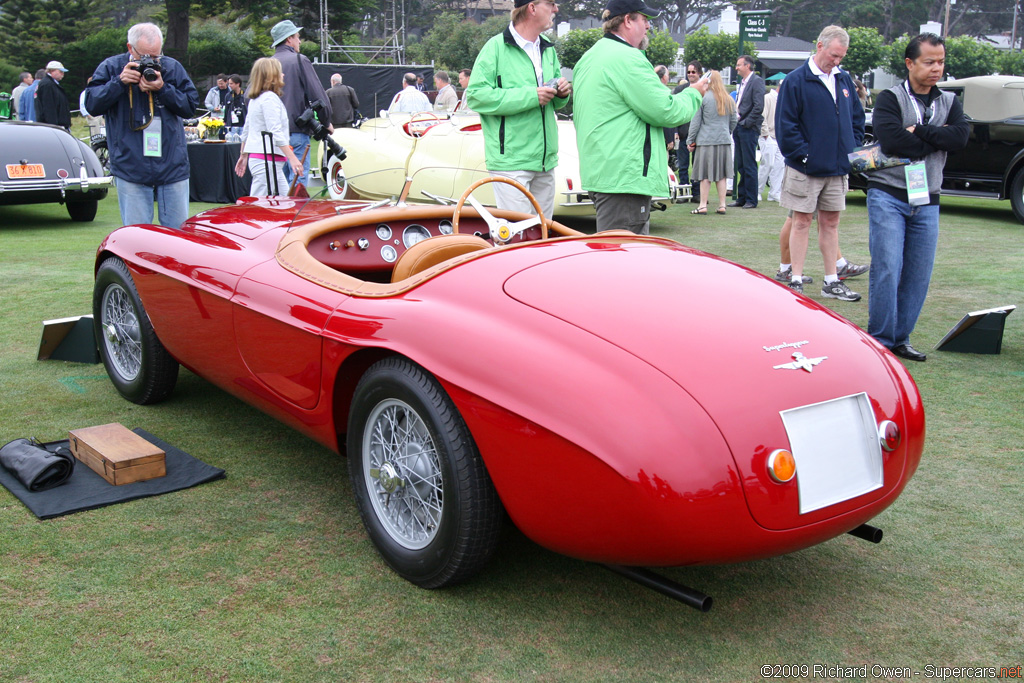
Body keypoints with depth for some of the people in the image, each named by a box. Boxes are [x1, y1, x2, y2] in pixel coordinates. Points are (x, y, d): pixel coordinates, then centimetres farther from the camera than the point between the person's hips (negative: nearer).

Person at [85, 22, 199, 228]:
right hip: (131, 168, -1)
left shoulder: (173, 68, 5)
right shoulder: (110, 68, 3)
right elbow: (92, 105, -2)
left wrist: (163, 89, -13)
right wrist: (119, 82, -13)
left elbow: (191, 106, 0)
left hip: (172, 166, 1)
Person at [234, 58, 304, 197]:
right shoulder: (270, 98, -12)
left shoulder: (254, 99, 17)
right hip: (267, 159, -10)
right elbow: (276, 133, -20)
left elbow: (245, 131, 22)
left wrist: (243, 155, 29)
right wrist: (292, 158, -22)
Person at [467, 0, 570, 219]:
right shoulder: (497, 47, -6)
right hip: (511, 161, -7)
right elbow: (475, 96, -14)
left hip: (546, 159, 7)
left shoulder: (548, 50, 15)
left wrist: (561, 94, 0)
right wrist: (530, 96, -18)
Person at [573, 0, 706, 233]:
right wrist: (693, 94, 5)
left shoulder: (588, 58, 18)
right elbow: (666, 111, -14)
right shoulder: (627, 58, -14)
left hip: (598, 169, 11)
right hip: (624, 177, -10)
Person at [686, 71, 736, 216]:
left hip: (706, 141, -5)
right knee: (721, 175, 9)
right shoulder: (729, 100, 10)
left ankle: (703, 206, -2)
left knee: (705, 176, -2)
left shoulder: (703, 98, -7)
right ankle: (722, 205, 10)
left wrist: (690, 141, 2)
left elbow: (696, 121, -5)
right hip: (724, 141, 5)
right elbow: (733, 122, 15)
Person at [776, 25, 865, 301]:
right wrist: (804, 155, -15)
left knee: (831, 222, 10)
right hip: (806, 168, -5)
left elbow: (857, 118, 17)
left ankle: (831, 282, 17)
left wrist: (852, 151, 5)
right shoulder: (796, 80, -8)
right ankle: (796, 281, 7)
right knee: (802, 221, 1)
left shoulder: (844, 79, 10)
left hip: (838, 166, 5)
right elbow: (786, 125, -11)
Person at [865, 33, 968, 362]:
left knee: (918, 276, 4)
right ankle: (880, 340, 0)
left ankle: (901, 339, 15)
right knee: (887, 270, -9)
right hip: (888, 196, -5)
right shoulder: (890, 98, 0)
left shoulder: (949, 103, 15)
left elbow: (961, 137, -5)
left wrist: (918, 131, -12)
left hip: (926, 201, 5)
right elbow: (892, 141, -17)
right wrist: (937, 138, -6)